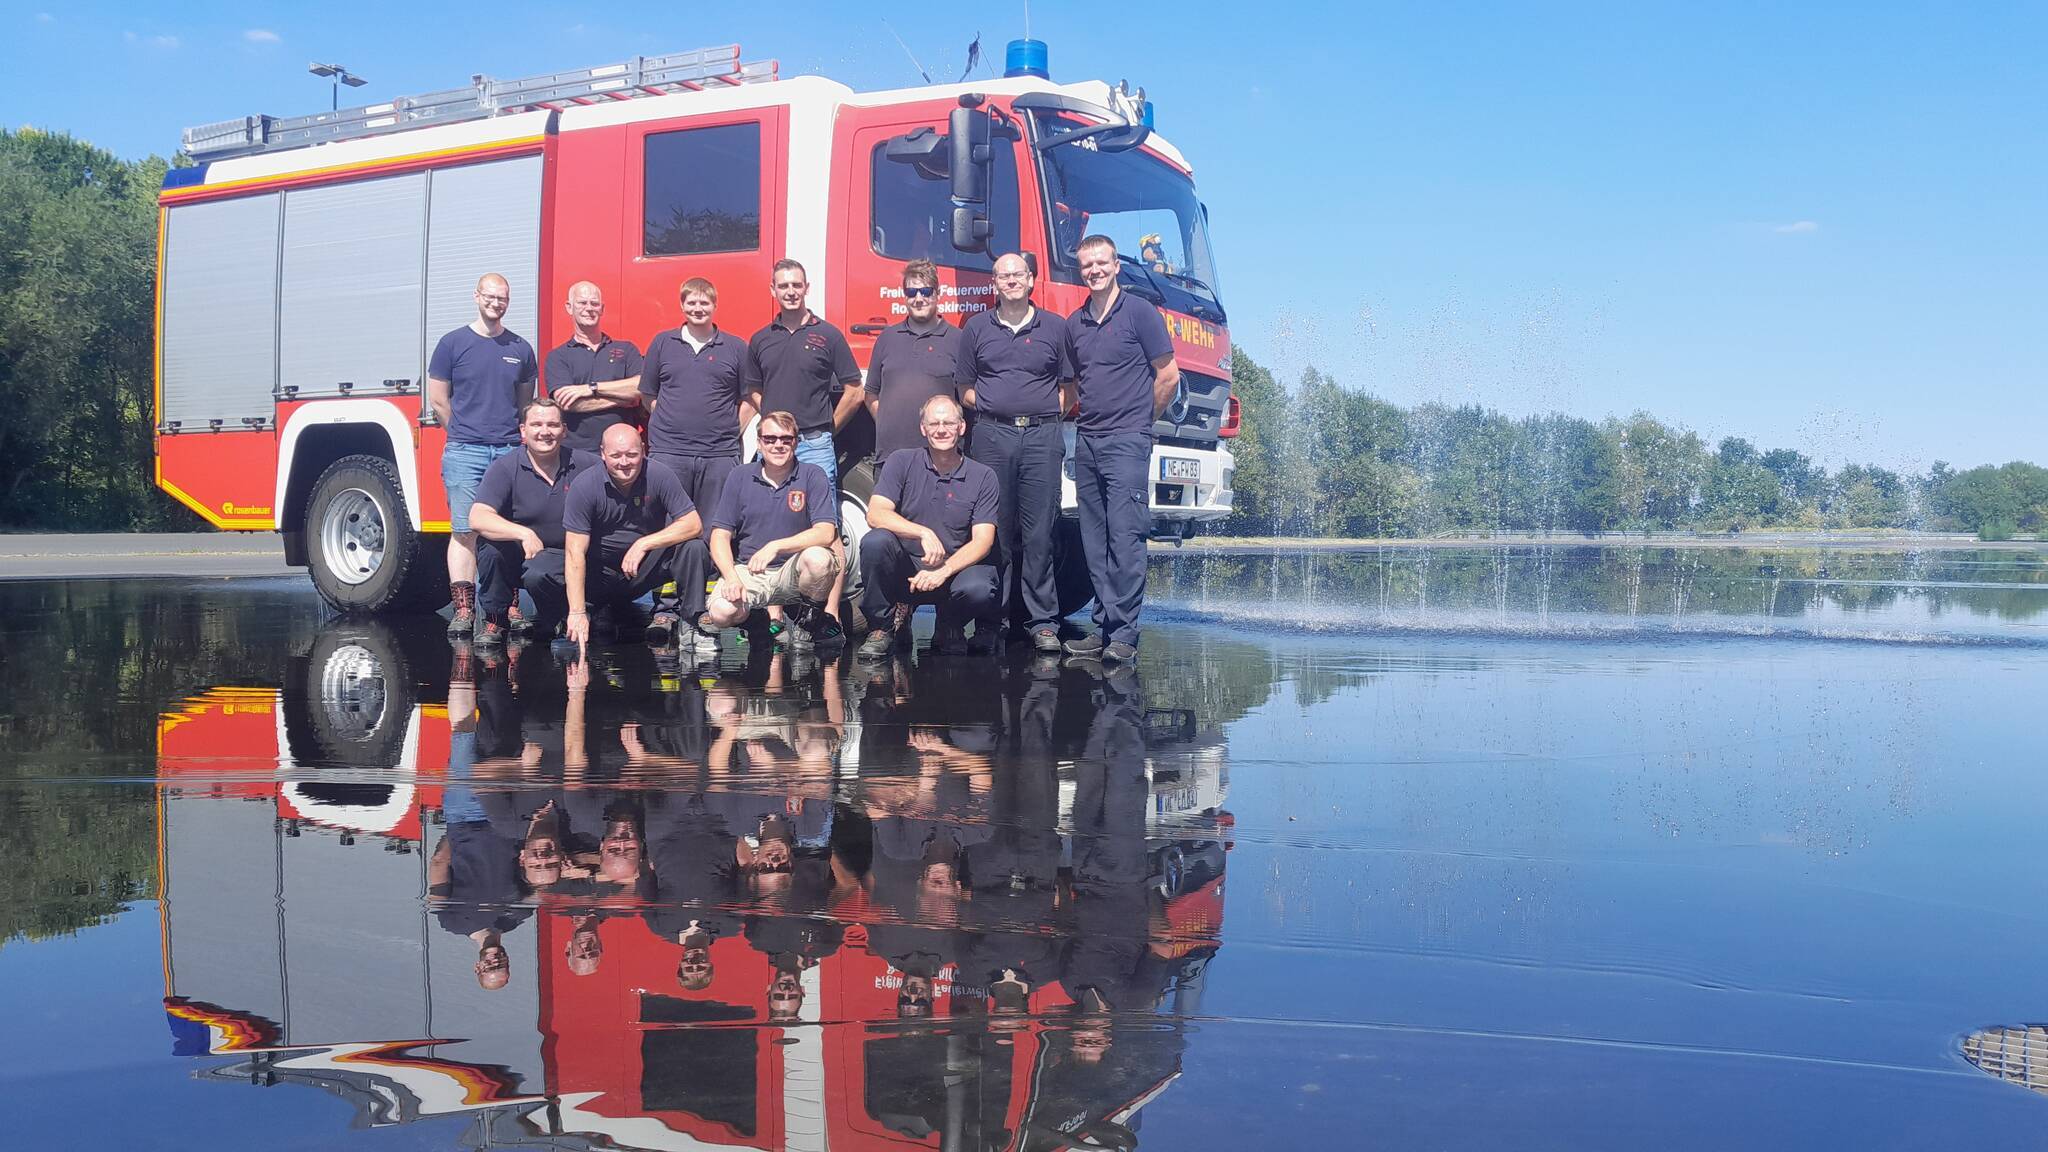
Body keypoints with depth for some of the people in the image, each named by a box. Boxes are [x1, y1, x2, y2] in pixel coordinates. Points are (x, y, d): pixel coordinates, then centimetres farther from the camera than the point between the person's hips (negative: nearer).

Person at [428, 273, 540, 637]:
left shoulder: (520, 348, 13)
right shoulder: (453, 343, 5)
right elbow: (438, 401, 7)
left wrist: (514, 436, 14)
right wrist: (465, 433, 11)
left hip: (510, 452, 2)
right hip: (464, 453, -2)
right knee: (464, 531, -5)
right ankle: (463, 610, -5)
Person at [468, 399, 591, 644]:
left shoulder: (585, 465, -4)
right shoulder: (505, 468, -9)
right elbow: (477, 518, -22)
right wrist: (523, 533, -38)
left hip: (564, 556, -1)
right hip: (516, 555, 1)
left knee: (538, 574, -34)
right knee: (490, 543, -30)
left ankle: (552, 620, 3)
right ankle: (495, 618, -7)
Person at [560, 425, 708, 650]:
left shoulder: (659, 476, -12)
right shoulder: (584, 486, -15)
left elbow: (694, 525, -16)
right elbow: (575, 552, -20)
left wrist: (643, 544, -26)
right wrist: (577, 613, -28)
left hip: (645, 570, 0)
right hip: (600, 573, 0)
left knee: (693, 547, -26)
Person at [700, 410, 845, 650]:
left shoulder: (812, 475, -2)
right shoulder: (740, 476, 4)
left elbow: (825, 533, -14)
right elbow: (720, 535, 0)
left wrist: (775, 546, -26)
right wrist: (731, 577, -18)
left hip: (793, 572, -1)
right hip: (746, 570, 1)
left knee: (818, 559, -35)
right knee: (722, 612, -29)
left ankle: (809, 617, -4)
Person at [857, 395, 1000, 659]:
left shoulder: (982, 477, 0)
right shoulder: (902, 462, 0)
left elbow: (983, 541, -8)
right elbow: (875, 515, -13)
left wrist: (943, 572, -24)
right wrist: (923, 533, -28)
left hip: (955, 569, 0)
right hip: (905, 568, 0)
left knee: (978, 589, -34)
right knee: (875, 541, -30)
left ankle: (950, 626, 5)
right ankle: (885, 626, -7)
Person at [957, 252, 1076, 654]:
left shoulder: (1056, 328, 11)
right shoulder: (976, 328, 13)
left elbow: (1069, 390, 13)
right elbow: (966, 388, 16)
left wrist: (1042, 412, 0)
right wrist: (996, 408, 3)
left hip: (1042, 436, -1)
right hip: (992, 435, 1)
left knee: (1040, 533, -4)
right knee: (995, 531, 1)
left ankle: (1043, 621, -1)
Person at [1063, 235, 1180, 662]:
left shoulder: (1140, 313, -2)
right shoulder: (1075, 323, 14)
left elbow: (1168, 376, 0)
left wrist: (1138, 420, 7)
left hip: (1126, 442, -6)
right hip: (1086, 442, 6)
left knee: (1125, 539, -11)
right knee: (1095, 542, 6)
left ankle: (1124, 634, -11)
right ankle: (1104, 628, 11)